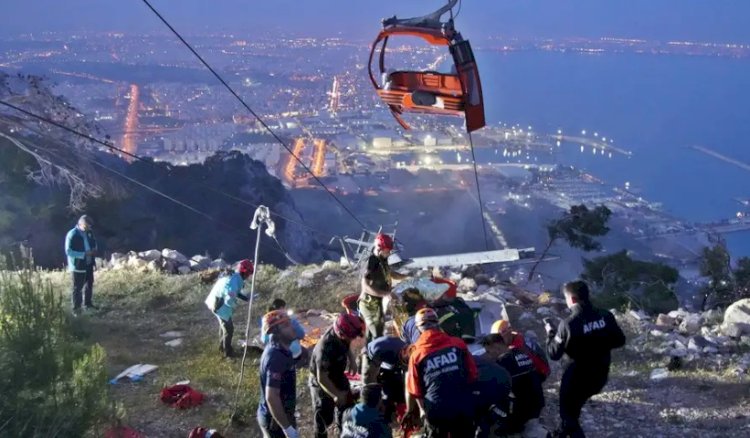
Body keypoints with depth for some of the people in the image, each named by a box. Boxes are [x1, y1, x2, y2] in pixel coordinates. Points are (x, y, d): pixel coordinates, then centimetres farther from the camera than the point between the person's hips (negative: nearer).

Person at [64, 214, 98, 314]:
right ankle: (76, 308, 11)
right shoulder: (72, 235, -21)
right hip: (78, 265, -7)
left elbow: (93, 242, 18)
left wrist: (94, 249, -6)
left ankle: (88, 303, 38)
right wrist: (84, 254, -28)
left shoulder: (89, 232, 0)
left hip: (89, 264, 7)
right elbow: (68, 251, -23)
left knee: (89, 283, 20)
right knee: (78, 287, 1)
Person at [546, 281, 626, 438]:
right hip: (600, 375, 6)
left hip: (578, 376, -6)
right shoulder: (606, 316, -10)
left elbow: (554, 354, -15)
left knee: (568, 412, 15)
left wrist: (550, 333, 1)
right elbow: (619, 341, 3)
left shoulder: (568, 324, -24)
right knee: (574, 406, 31)